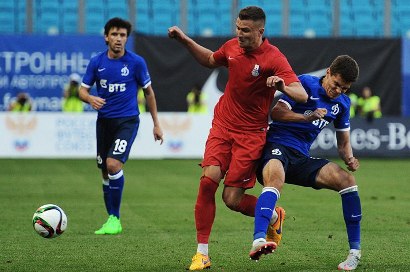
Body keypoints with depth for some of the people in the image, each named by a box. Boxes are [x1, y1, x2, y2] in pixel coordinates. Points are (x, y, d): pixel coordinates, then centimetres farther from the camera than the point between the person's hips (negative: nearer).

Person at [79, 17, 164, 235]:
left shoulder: (136, 62, -6)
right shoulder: (96, 62, 0)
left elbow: (148, 91, 5)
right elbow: (83, 90, 7)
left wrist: (156, 123, 7)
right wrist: (90, 99, -18)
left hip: (127, 121, -4)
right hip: (104, 121, 4)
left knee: (113, 164, -21)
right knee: (105, 172, 7)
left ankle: (114, 219, -11)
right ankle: (111, 220, 20)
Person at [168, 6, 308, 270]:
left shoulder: (274, 58, -16)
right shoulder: (232, 46, 2)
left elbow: (302, 95, -25)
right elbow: (210, 60, 26)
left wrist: (283, 87, -45)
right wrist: (184, 40, 16)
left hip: (251, 134, -4)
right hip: (222, 126, 4)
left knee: (232, 199, -7)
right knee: (208, 180, -15)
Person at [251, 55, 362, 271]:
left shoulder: (342, 103, 14)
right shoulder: (306, 83, -3)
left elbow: (343, 141, 22)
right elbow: (276, 112, -10)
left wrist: (349, 159, 0)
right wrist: (308, 117, -24)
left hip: (301, 158, 6)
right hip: (277, 147, -6)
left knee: (347, 180, -12)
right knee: (275, 180, -39)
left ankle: (355, 251, -5)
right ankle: (258, 240, -60)